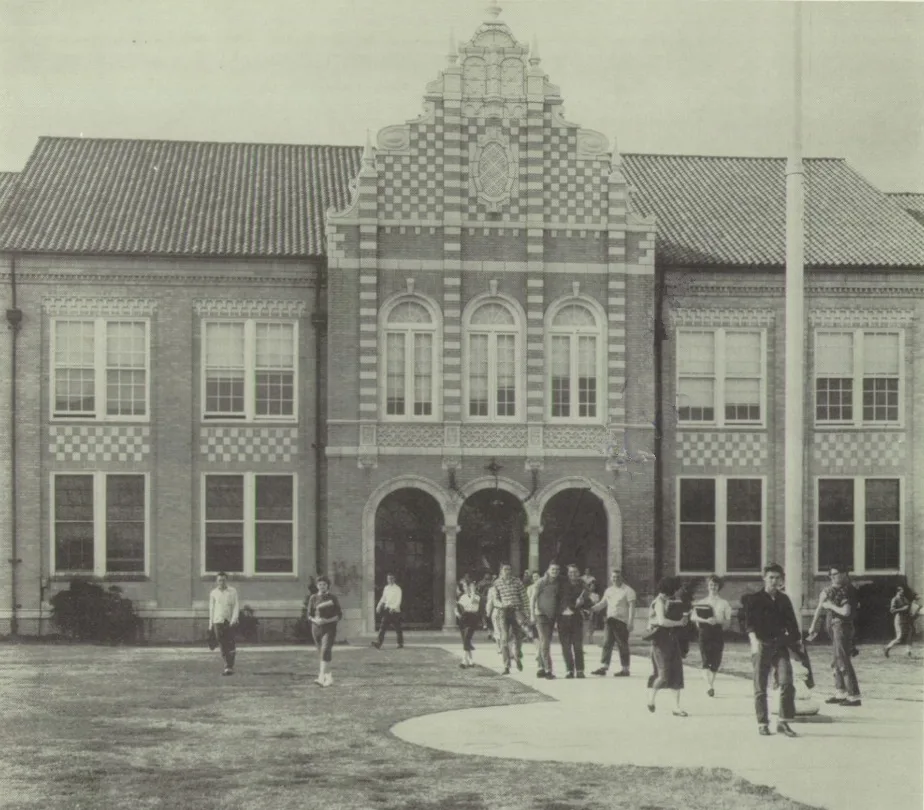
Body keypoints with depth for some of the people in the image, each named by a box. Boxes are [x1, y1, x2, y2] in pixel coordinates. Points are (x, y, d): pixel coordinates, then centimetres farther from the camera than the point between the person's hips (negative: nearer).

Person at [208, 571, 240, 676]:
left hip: (230, 621, -2)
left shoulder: (232, 592, 2)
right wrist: (210, 625, 13)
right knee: (222, 647, -1)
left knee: (230, 645, -5)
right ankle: (228, 666, 4)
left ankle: (229, 667, -1)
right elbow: (211, 609, 13)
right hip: (218, 621, 2)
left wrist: (233, 620, -13)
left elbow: (236, 606, -1)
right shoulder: (213, 593, 8)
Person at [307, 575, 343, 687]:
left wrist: (327, 620, -14)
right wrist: (315, 620, -13)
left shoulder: (332, 598, 0)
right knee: (322, 653, 11)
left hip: (329, 628, -4)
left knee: (325, 651, -19)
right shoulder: (313, 598, 6)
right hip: (317, 628, 4)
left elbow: (339, 615, 1)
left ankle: (321, 678, -29)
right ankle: (329, 677, 26)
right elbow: (310, 615, 8)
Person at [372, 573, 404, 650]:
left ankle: (400, 643, 20)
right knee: (383, 627, -7)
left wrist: (393, 607, -27)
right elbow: (383, 598, 21)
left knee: (397, 628, 4)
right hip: (387, 610, 5)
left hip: (395, 611, -5)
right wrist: (379, 606, 10)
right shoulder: (386, 588, 12)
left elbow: (398, 601, -13)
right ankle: (378, 643, -16)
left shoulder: (397, 589, -6)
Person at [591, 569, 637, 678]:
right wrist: (590, 609, 9)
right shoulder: (608, 590, 18)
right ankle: (603, 667, 2)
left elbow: (632, 606, -9)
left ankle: (625, 669, 3)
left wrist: (630, 622, -17)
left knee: (622, 646, -3)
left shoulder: (628, 591, -3)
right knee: (607, 643, 2)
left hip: (622, 621, -6)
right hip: (610, 620, 6)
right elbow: (602, 604, 24)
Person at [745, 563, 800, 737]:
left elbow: (791, 623, 20)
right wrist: (754, 639, -25)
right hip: (762, 645, -3)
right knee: (760, 688, 1)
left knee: (786, 683, -11)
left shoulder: (784, 600, 13)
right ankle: (762, 724, 10)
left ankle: (784, 722, -5)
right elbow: (749, 622, -10)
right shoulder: (754, 599, 0)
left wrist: (796, 639, 13)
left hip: (780, 645, 3)